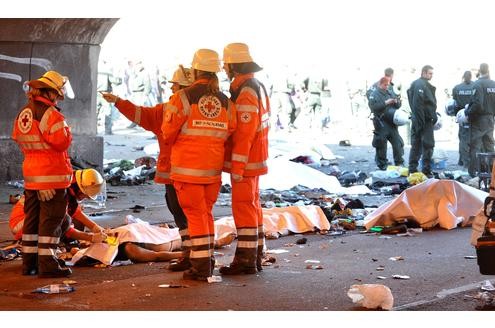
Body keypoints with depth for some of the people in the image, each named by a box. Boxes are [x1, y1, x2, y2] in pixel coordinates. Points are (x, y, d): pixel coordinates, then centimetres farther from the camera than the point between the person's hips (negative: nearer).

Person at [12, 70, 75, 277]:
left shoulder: (23, 113, 9)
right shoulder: (51, 114, -16)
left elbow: (18, 139, 17)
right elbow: (62, 142, -19)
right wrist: (66, 130, -1)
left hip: (30, 174, 8)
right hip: (51, 175, -8)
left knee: (32, 218, 14)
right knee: (51, 219, -3)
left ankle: (29, 262, 18)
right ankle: (47, 264, -4)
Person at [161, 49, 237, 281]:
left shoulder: (183, 97, -10)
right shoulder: (226, 102, 4)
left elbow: (168, 133, -8)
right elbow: (230, 134, 2)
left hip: (187, 167, -4)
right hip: (213, 168, 5)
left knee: (195, 215, 1)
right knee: (206, 213, 17)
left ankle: (201, 267, 1)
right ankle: (207, 261, 23)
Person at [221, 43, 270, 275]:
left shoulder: (245, 93, -19)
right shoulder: (257, 86, 13)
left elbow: (244, 135, -23)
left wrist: (237, 167, -21)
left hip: (245, 161, -10)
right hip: (255, 159, 10)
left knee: (243, 207, -5)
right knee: (252, 206, 15)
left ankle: (245, 260, -1)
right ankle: (256, 256, 22)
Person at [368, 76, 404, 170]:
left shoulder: (390, 93, 15)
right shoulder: (374, 94, -3)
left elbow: (398, 106, 19)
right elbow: (373, 106, -17)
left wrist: (397, 102, -4)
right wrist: (385, 103, -21)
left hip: (392, 123, 5)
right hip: (381, 124, -5)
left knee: (398, 143, 5)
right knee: (381, 145, 0)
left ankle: (399, 163, 13)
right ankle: (382, 165, 10)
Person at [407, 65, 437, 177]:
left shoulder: (414, 84, 16)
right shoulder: (422, 85, -16)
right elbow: (418, 104, -23)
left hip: (416, 119, 10)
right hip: (425, 120, -10)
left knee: (416, 145, 13)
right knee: (428, 145, -4)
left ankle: (412, 169, 17)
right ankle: (426, 170, -3)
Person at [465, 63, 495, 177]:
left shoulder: (478, 84, -16)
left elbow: (477, 104, -23)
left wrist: (468, 112, -10)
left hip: (478, 119, -6)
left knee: (475, 146, -1)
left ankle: (473, 171, -1)